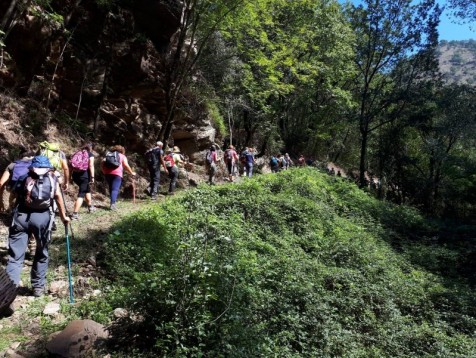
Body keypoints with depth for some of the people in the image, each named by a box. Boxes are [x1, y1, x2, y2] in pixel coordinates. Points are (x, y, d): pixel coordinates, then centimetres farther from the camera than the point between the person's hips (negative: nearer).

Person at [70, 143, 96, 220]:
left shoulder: (77, 153, 16)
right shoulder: (90, 154, 1)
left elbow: (72, 165, 11)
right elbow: (91, 166, -11)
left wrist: (71, 176, 14)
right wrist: (92, 177, -13)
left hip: (75, 175, 6)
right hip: (84, 175, -6)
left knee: (87, 189, 27)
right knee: (81, 194, -3)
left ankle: (90, 207, 42)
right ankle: (75, 214, -11)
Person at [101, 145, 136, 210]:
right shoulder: (122, 156, 16)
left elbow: (102, 162, 13)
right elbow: (126, 165, 3)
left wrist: (104, 171, 20)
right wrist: (131, 172, 13)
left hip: (107, 173, 4)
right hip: (117, 173, -4)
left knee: (111, 188, 17)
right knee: (115, 189, -9)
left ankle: (113, 202, 21)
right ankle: (112, 204, -22)